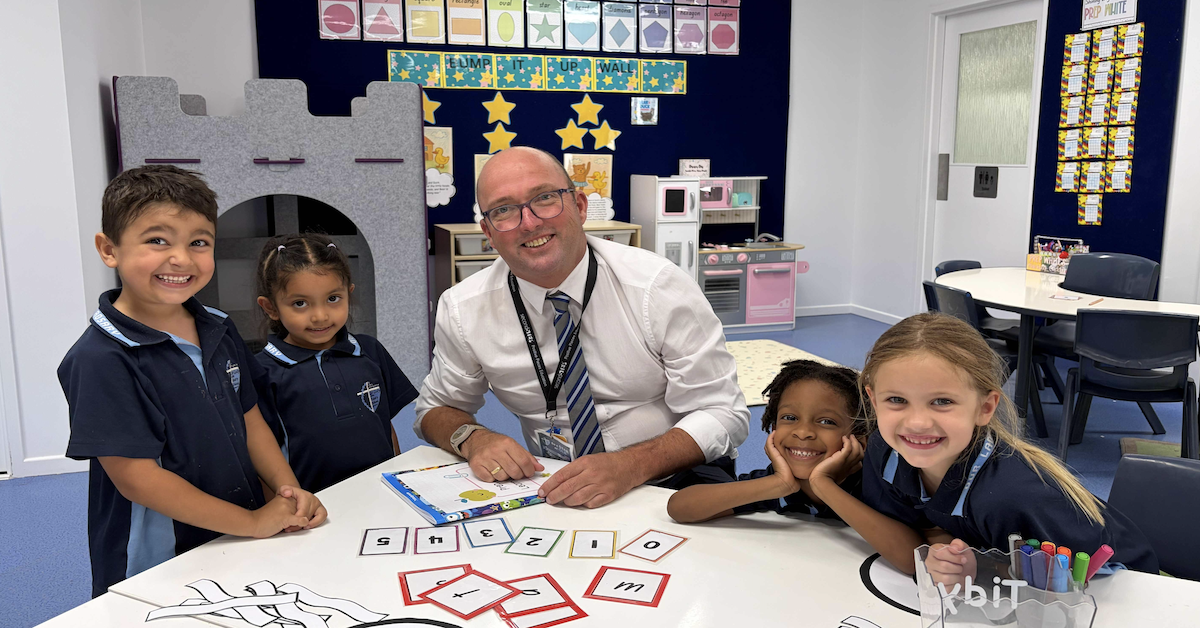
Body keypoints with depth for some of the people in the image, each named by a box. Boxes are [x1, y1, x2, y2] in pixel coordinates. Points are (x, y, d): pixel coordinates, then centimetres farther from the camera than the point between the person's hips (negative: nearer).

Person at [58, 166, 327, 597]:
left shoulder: (220, 330, 2)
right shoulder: (102, 359, -19)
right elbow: (136, 478, -21)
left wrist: (289, 491, -8)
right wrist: (254, 522, -20)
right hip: (154, 571, -6)